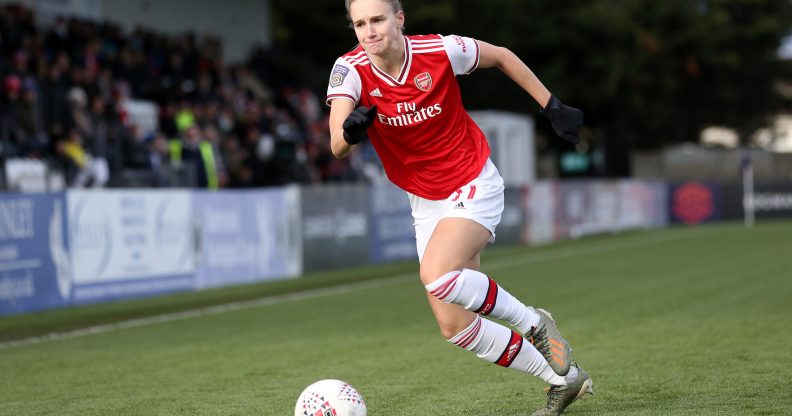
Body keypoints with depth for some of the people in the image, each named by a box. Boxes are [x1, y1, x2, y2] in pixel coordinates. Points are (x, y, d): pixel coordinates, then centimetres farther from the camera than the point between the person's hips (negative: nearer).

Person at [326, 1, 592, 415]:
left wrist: (552, 108, 4)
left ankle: (533, 324, -6)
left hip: (473, 186, -4)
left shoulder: (440, 50, -18)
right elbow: (337, 146, -27)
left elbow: (502, 56, 2)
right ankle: (563, 379, 18)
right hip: (425, 204, 5)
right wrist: (350, 131, -50)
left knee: (436, 275, -31)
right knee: (453, 326, 2)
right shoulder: (350, 70, -14)